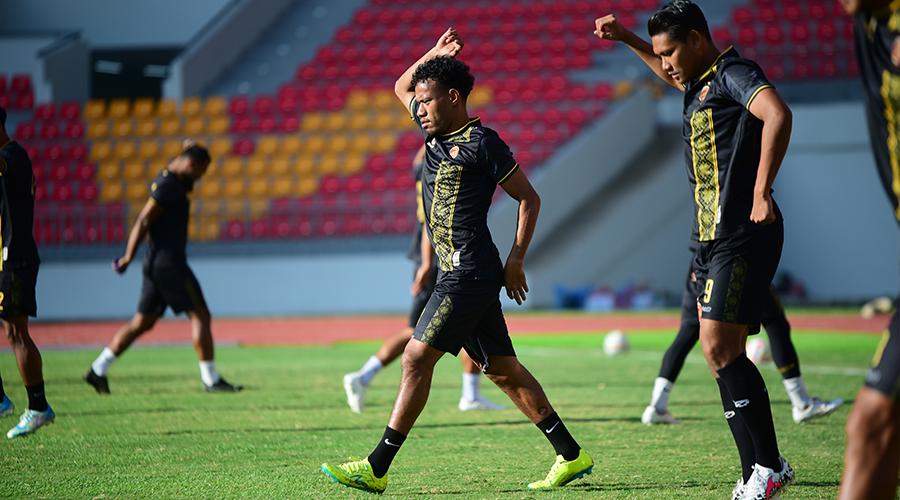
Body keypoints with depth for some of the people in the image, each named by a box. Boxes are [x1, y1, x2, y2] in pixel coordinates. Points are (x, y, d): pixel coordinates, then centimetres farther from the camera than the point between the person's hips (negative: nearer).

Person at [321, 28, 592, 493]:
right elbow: (401, 86, 31)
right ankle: (571, 456, 13)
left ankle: (376, 468, -9)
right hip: (457, 275, 9)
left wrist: (516, 260, -6)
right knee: (502, 369, 9)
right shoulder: (436, 131, 15)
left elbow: (529, 198, -3)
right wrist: (433, 56, 15)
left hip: (470, 274, -9)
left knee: (417, 357, -10)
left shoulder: (481, 143, -8)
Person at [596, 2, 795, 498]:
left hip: (741, 236, -10)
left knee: (719, 347, -15)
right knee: (721, 354, 6)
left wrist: (761, 193, -29)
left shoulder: (734, 73, -8)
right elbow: (670, 73, 45)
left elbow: (777, 115, -27)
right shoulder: (698, 86, 20)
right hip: (711, 239, 10)